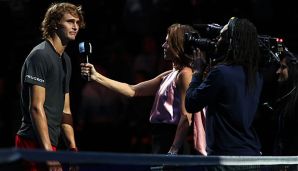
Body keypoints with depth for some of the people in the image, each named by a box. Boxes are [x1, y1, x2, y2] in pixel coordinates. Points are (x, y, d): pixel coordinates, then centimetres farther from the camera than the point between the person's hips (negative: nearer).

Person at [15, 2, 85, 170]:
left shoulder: (65, 60, 18)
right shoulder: (40, 55, -10)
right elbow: (36, 107, -16)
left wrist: (73, 148, 11)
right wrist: (48, 151, -20)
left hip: (50, 143, 9)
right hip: (35, 143, -9)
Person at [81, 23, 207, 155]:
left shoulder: (185, 74, -9)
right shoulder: (169, 75, 17)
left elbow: (186, 117, -17)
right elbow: (132, 90, 16)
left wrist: (173, 151, -23)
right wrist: (96, 77, 12)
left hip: (172, 140, -9)